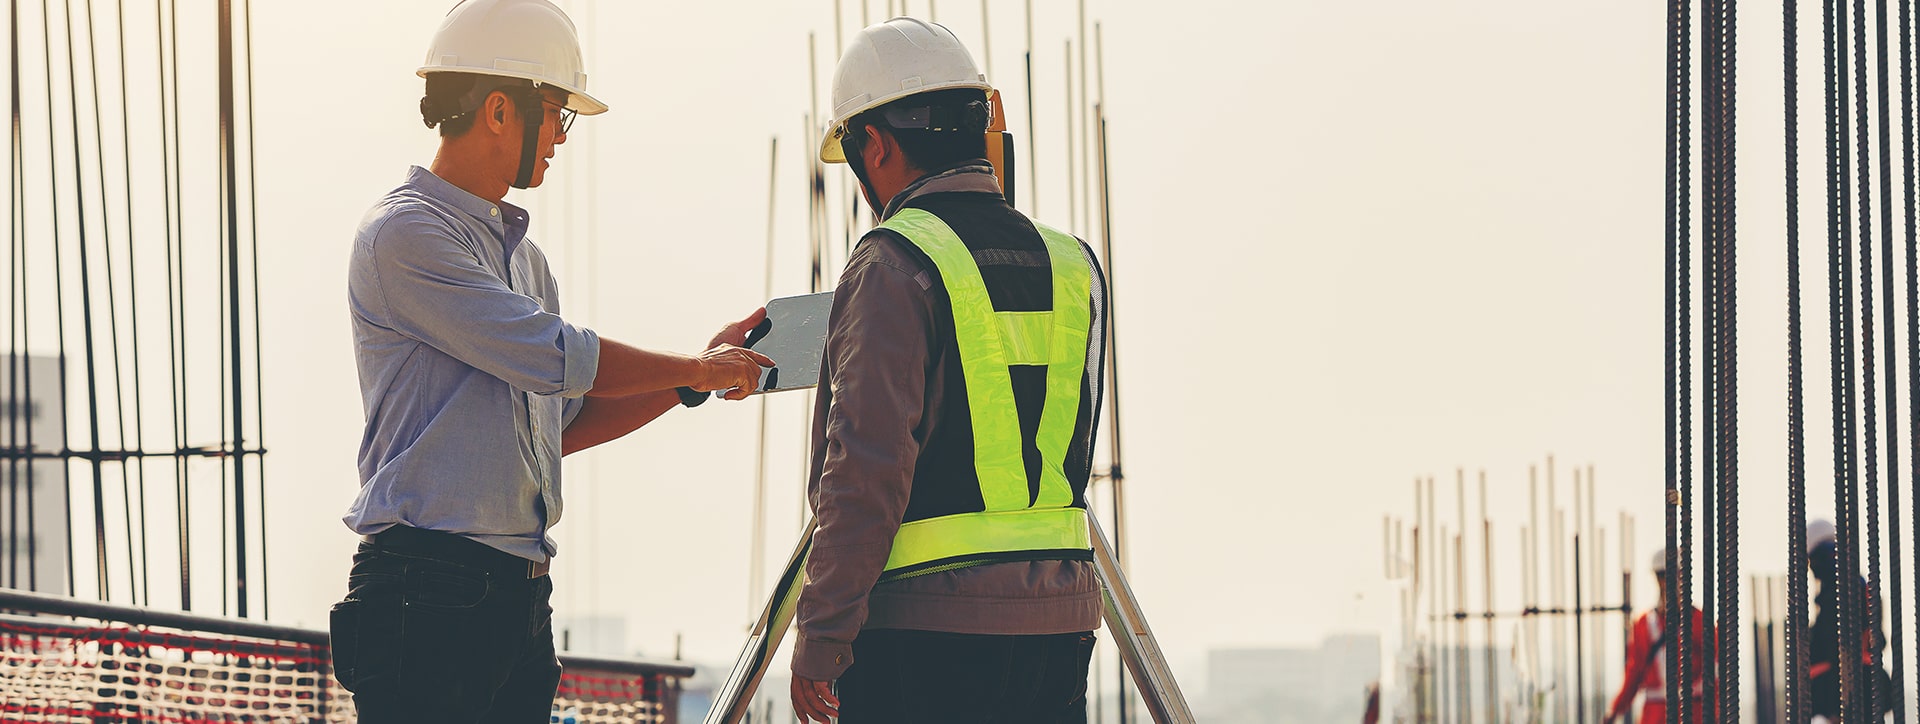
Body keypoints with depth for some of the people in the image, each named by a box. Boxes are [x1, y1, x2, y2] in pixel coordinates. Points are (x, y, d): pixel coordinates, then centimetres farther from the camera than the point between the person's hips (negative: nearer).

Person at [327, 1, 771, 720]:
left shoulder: (519, 249, 20)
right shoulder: (404, 234, -9)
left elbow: (564, 423, 23)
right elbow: (558, 357, -14)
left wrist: (694, 382, 13)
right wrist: (695, 369, -1)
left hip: (521, 596, 9)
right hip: (426, 597, -9)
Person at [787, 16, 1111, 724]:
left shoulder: (893, 265, -8)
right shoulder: (1075, 264, 12)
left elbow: (867, 470, -14)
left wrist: (821, 634, -11)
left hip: (925, 631, -6)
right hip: (1063, 619, 6)